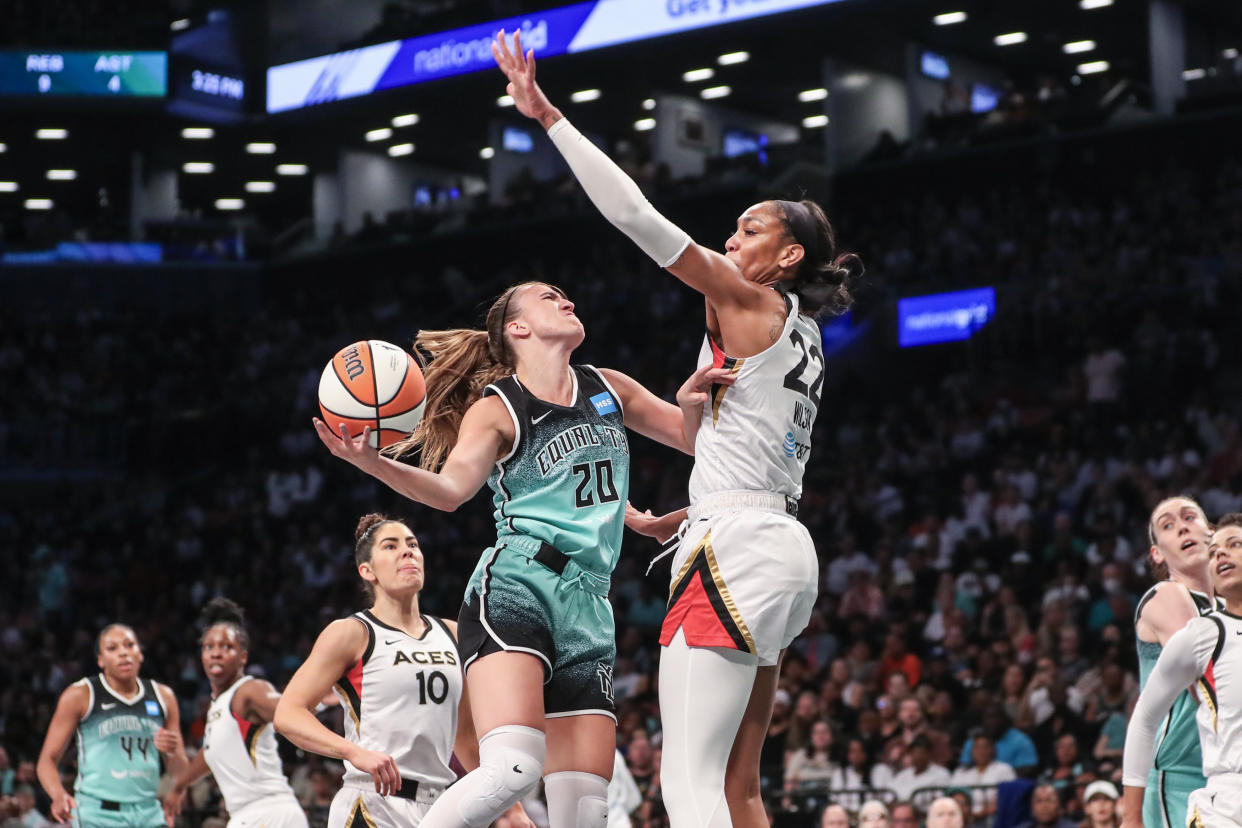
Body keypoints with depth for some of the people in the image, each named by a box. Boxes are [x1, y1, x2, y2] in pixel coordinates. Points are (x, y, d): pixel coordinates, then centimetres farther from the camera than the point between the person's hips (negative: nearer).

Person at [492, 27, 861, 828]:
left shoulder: (752, 301, -3)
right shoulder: (800, 336, 22)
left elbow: (638, 216, -10)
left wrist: (549, 116, -8)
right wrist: (679, 520, 35)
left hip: (737, 550, -10)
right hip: (783, 548, 10)